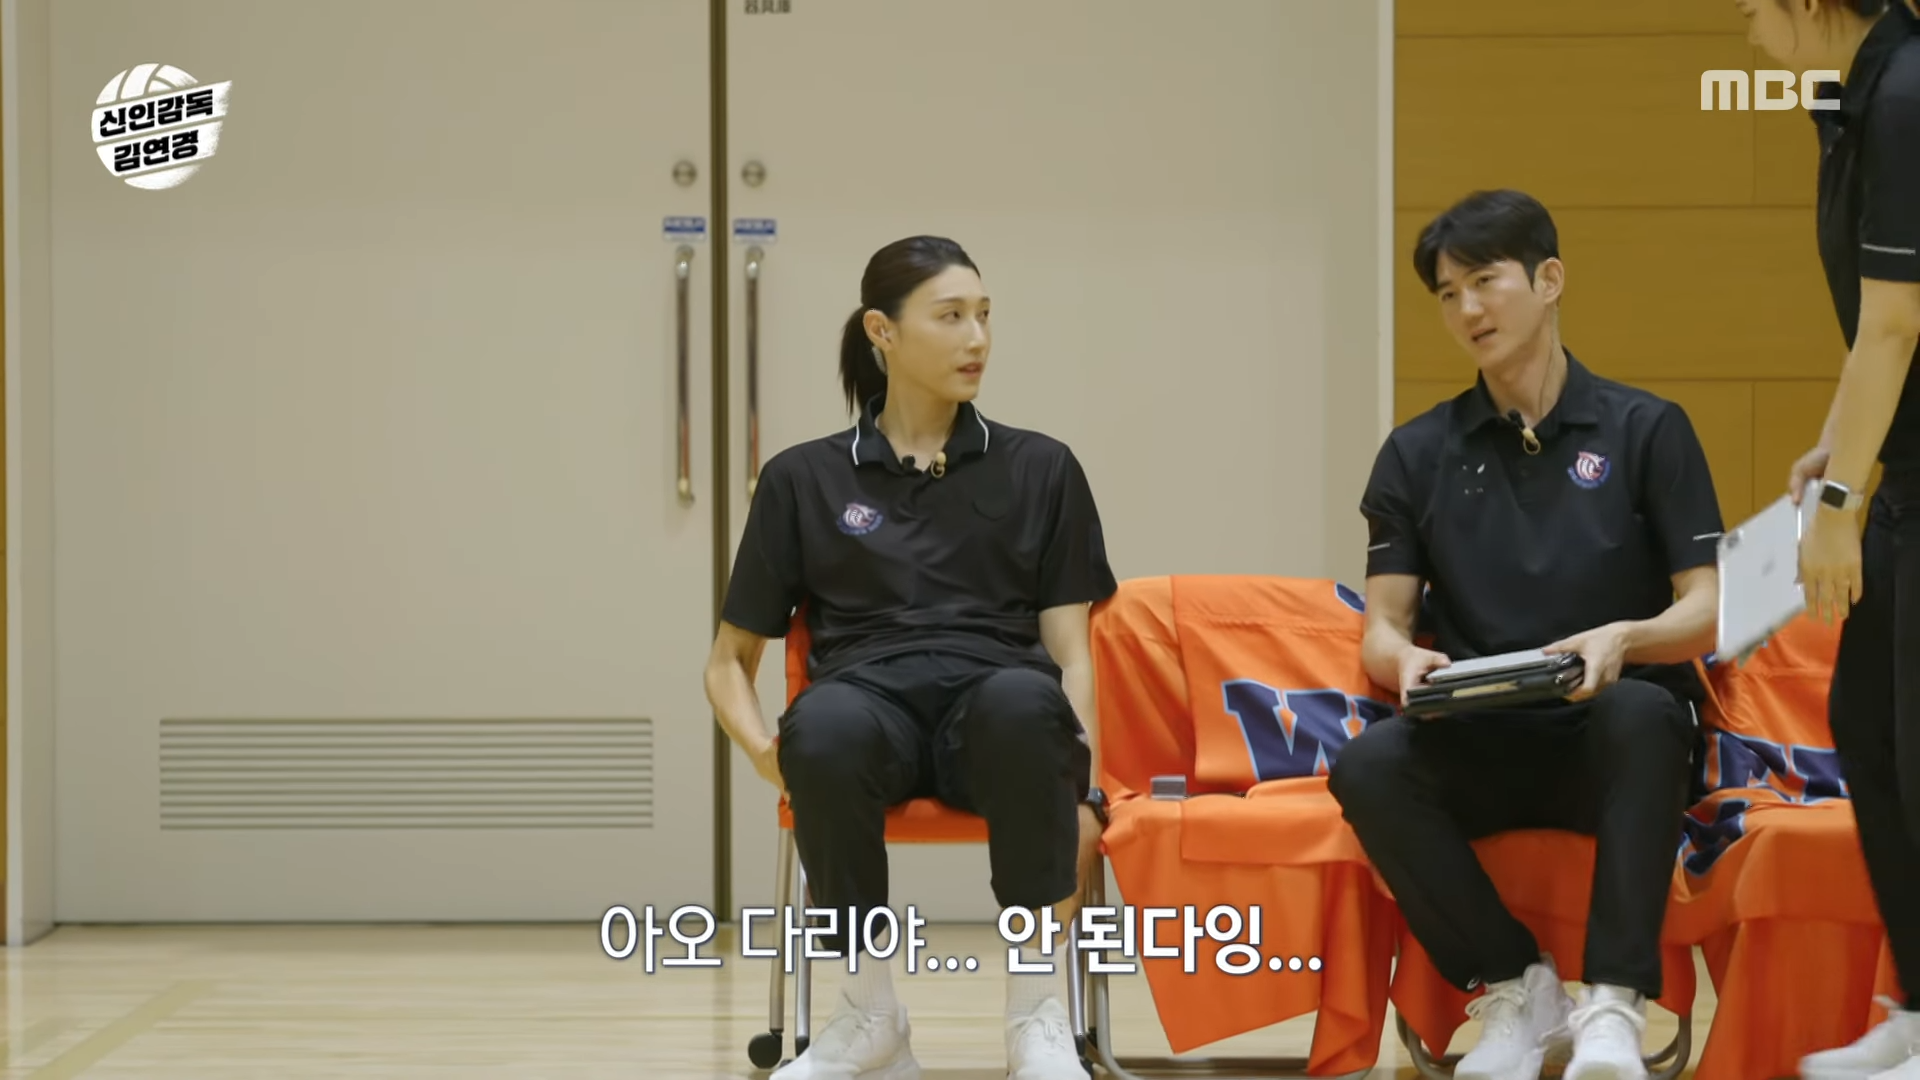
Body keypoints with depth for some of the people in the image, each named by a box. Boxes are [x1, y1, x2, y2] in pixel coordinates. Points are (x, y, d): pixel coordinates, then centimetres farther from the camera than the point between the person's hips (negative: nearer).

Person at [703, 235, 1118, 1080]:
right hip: (870, 702, 0)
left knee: (1023, 702, -39)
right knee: (824, 727, -39)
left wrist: (1079, 790, -9)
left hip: (990, 704, 0)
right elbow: (729, 660, 17)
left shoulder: (1040, 470, 17)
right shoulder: (804, 479, 16)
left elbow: (1069, 651, 10)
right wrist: (763, 750, -6)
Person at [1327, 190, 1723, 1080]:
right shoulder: (1418, 454, 12)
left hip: (1610, 736, -2)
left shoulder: (1646, 430, 6)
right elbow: (1381, 629, 7)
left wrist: (1621, 639, -24)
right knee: (1367, 765, -31)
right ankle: (1514, 986, -11)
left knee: (1641, 710, -38)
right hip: (1478, 746, 2)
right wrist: (1406, 658, -19)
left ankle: (1613, 1004, -31)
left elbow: (1706, 611, -1)